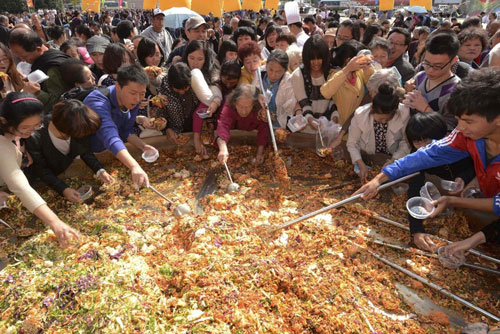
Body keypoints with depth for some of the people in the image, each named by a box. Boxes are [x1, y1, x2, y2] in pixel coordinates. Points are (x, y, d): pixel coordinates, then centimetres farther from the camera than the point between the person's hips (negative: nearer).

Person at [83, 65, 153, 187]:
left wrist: (143, 146, -19)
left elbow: (127, 131, -1)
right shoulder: (98, 102, -36)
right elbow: (110, 137, -51)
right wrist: (134, 166, -64)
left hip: (107, 153, 6)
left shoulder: (132, 100, -12)